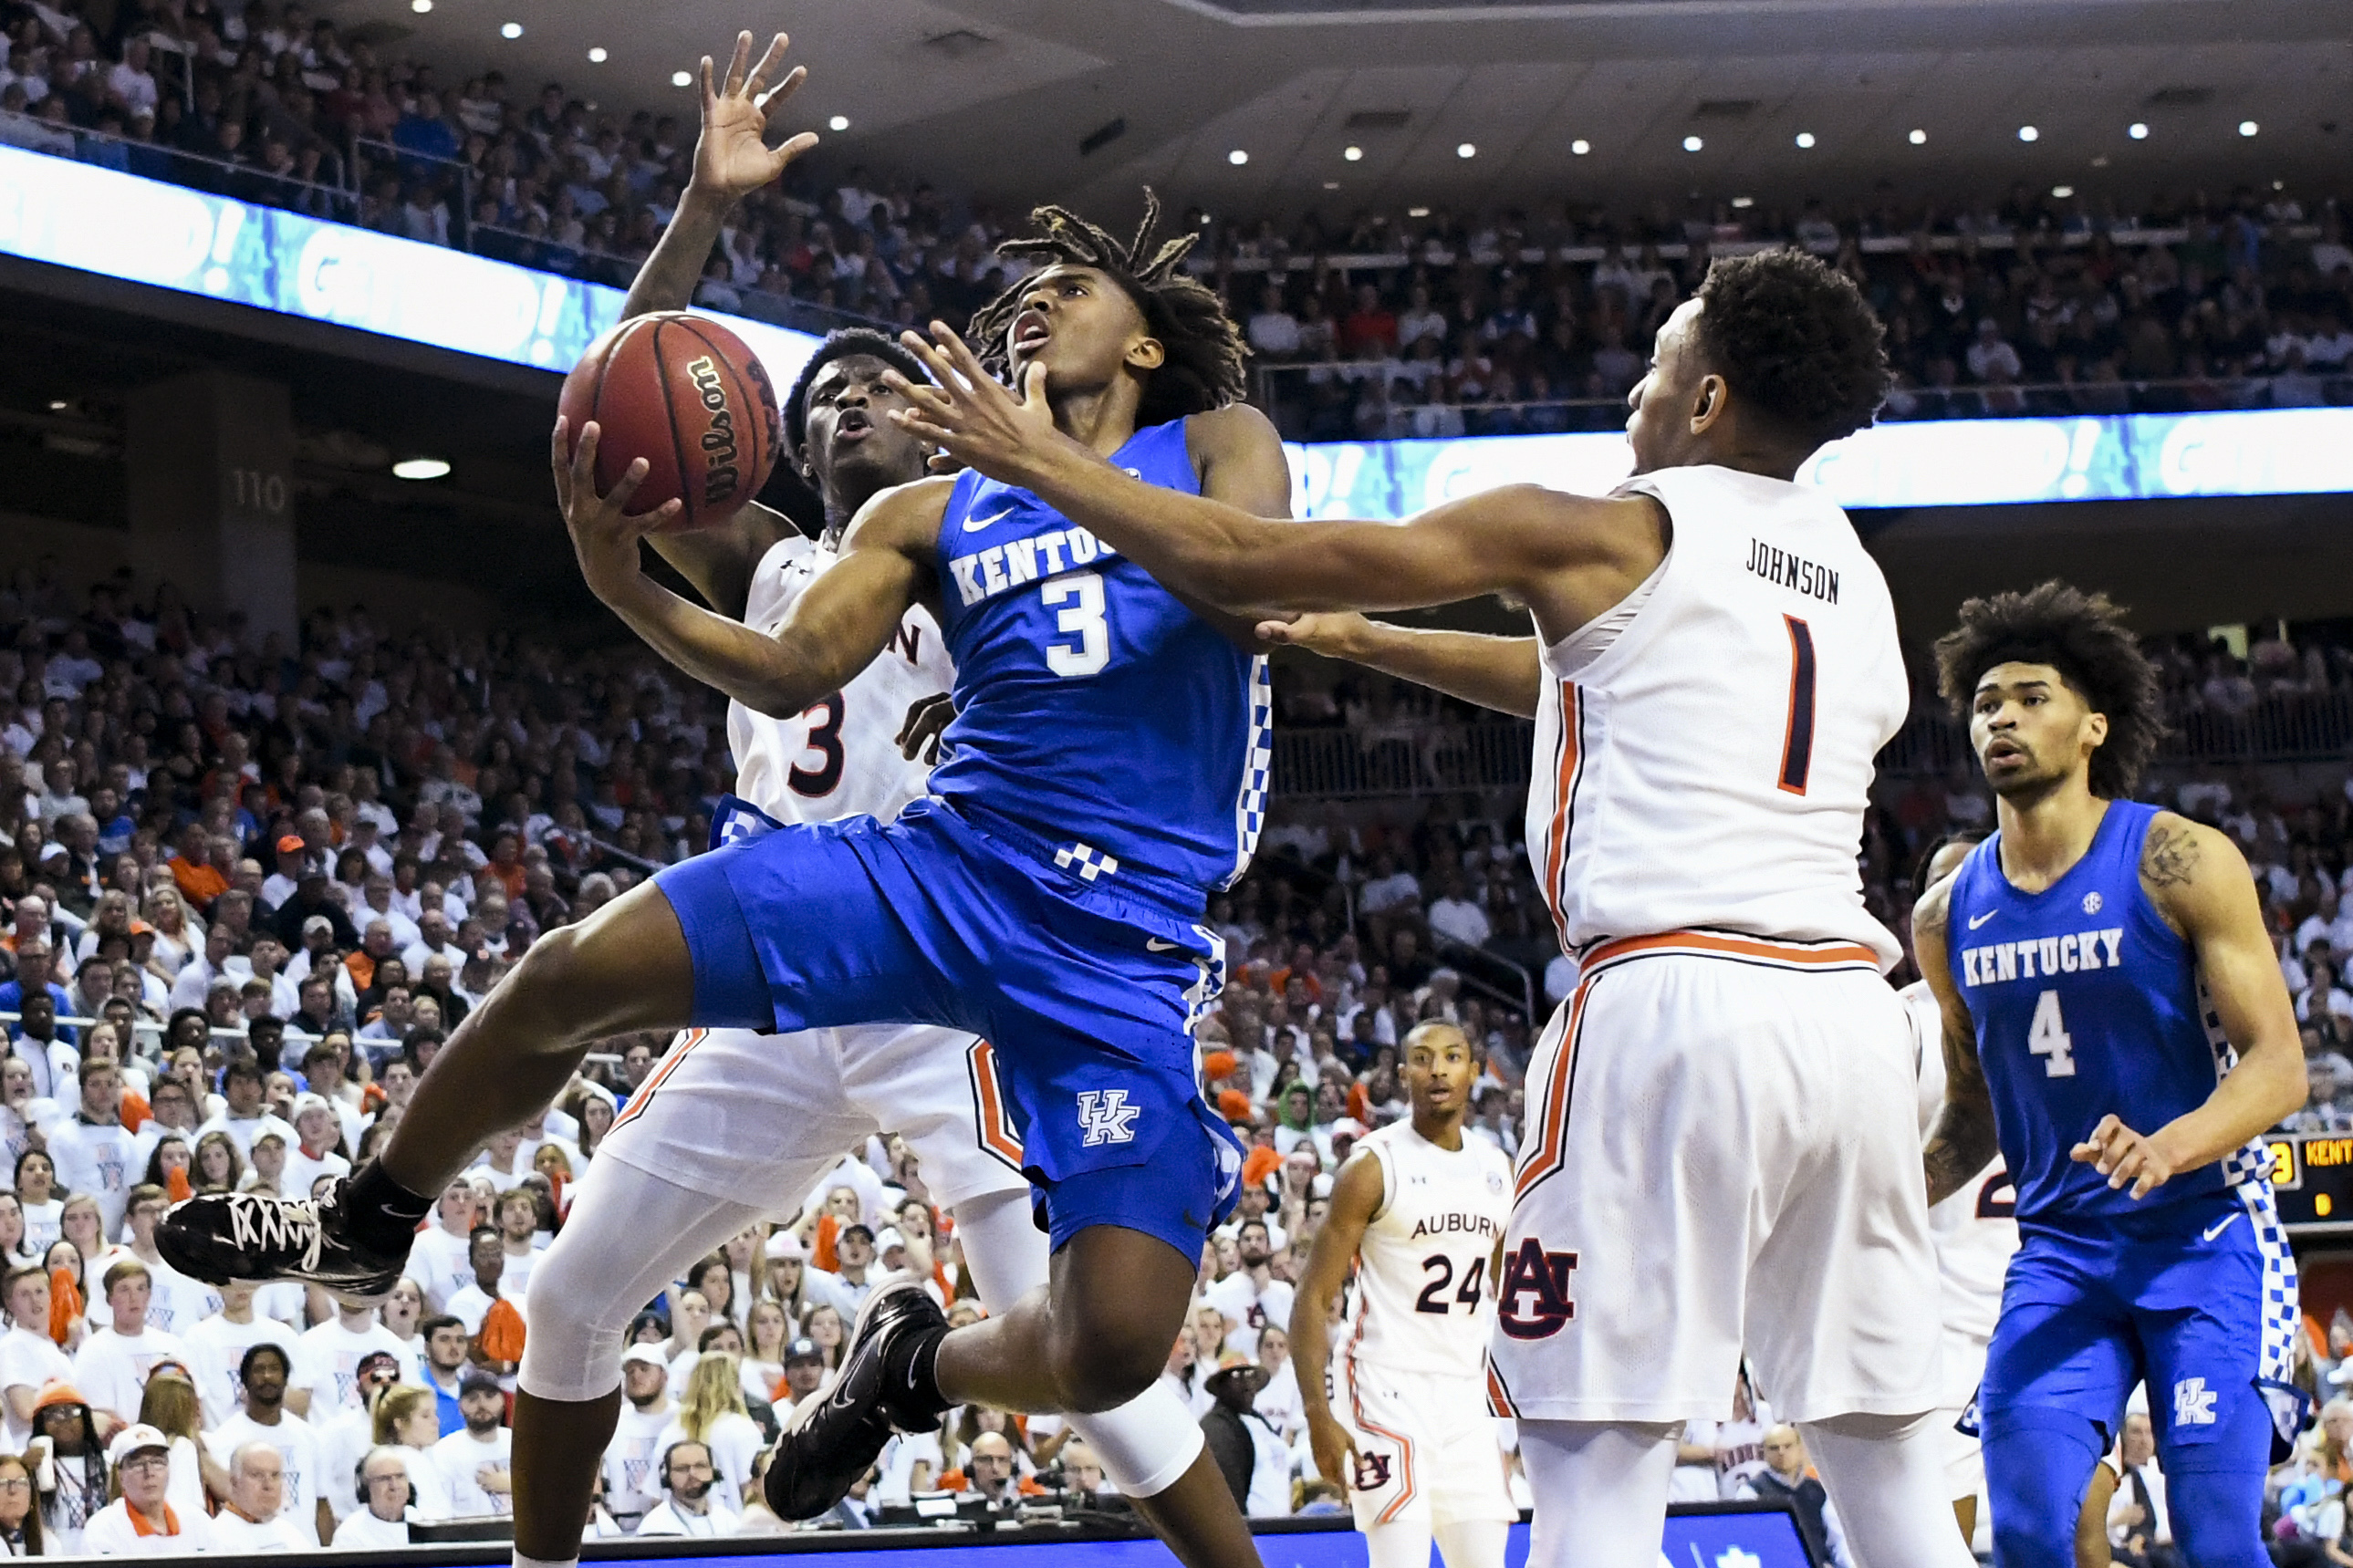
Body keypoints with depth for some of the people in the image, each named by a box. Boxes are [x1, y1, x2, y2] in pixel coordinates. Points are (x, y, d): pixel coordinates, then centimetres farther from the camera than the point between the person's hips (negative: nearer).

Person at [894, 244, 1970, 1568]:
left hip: (1673, 993, -7)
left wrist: (1040, 462, 17)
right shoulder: (1858, 581, 22)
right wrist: (1362, 640, 44)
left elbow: (1240, 566, 4)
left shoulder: (1605, 534, 2)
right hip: (1846, 1005, 7)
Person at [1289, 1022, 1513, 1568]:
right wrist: (1318, 1415, -17)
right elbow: (1313, 1299, -9)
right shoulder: (1374, 1166, -8)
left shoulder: (1496, 1169, 10)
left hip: (1468, 1396, 6)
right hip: (1390, 1390, -6)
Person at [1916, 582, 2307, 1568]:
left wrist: (2164, 1150, -31)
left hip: (2206, 1237, -4)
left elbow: (2279, 1063, -12)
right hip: (2059, 1253, 4)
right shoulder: (1949, 918, 8)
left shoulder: (2179, 865, -7)